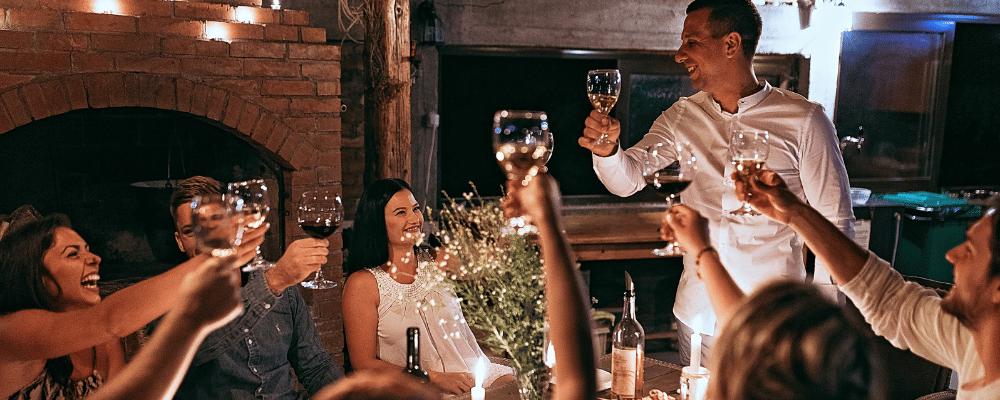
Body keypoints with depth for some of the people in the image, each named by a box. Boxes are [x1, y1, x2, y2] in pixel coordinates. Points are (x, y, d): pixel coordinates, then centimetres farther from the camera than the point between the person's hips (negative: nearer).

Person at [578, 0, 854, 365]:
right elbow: (626, 180, -3)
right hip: (697, 313, 4)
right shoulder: (681, 117, 4)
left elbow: (835, 221, -3)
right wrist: (608, 151, -26)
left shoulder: (803, 120, -7)